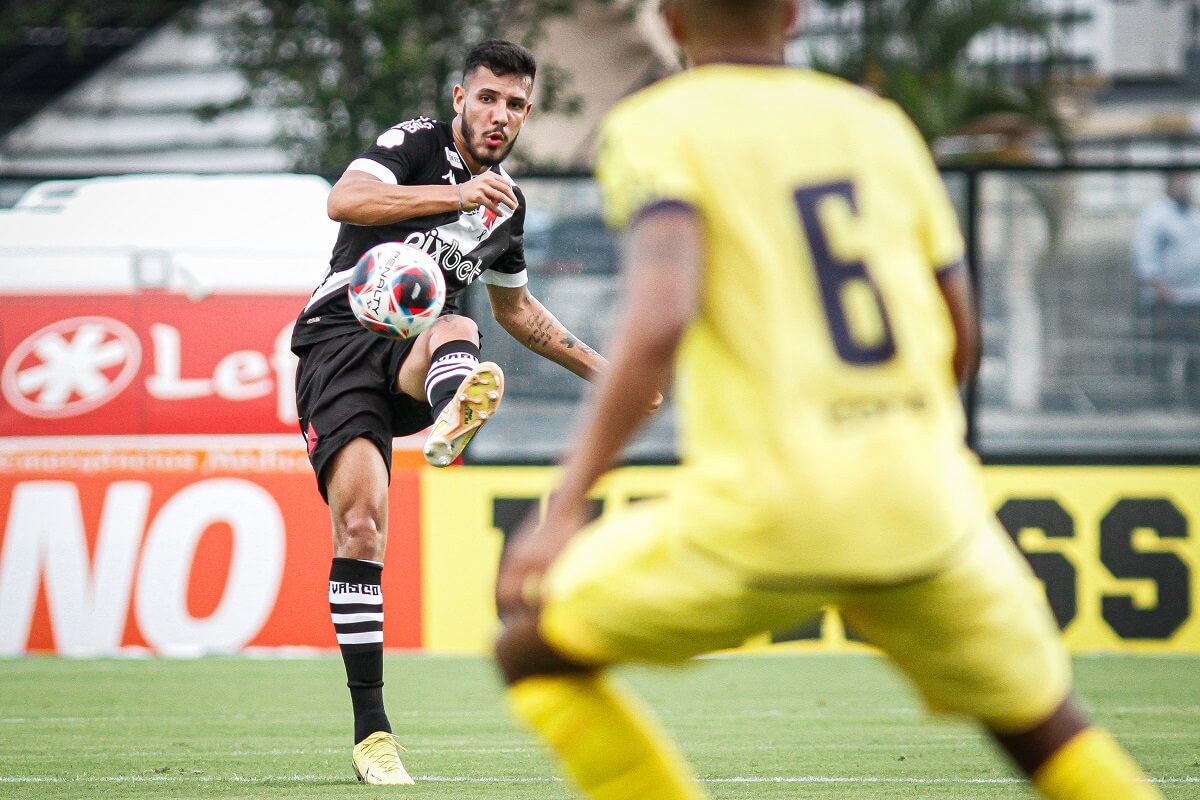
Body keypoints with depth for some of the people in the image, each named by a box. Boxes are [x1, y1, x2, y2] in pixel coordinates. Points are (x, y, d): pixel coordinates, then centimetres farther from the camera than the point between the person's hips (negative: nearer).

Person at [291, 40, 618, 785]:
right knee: (361, 523, -18)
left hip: (411, 357, 4)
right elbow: (344, 199, -23)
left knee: (457, 330, -33)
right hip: (341, 338, -4)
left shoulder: (508, 204, 16)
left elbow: (515, 307, 34)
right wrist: (457, 196, -30)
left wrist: (595, 365, 32)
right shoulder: (417, 143, -2)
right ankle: (372, 731, -10)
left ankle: (453, 418, -73)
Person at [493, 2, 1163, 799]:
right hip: (923, 508, 4)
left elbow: (661, 317, -18)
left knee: (534, 652, 15)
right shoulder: (877, 124, 14)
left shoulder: (657, 127, -1)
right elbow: (961, 341, 16)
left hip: (766, 511, -4)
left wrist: (564, 508, -19)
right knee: (1045, 726, 24)